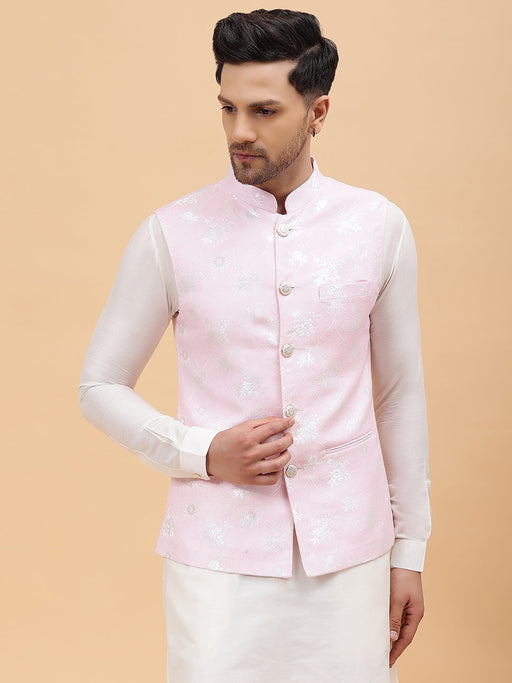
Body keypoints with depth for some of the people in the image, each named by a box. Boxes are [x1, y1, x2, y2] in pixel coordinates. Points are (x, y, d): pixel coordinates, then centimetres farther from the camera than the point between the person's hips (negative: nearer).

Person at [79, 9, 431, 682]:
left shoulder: (380, 227, 0)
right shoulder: (171, 235, -5)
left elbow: (400, 393, 6)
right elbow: (101, 386, 3)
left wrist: (410, 550, 8)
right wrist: (204, 453, -12)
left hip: (347, 552, 2)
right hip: (217, 560, -1)